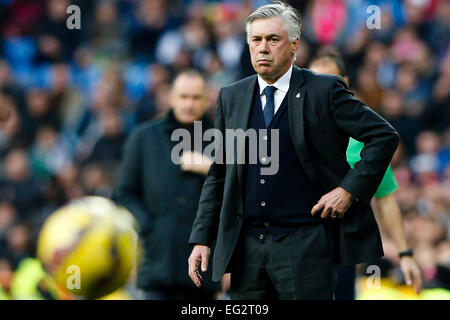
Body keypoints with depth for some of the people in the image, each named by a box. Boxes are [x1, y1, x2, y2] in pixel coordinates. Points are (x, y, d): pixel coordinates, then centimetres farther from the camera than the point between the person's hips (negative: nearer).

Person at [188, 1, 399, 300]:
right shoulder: (231, 97, 11)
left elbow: (384, 136, -1)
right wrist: (202, 239, 9)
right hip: (247, 247, 4)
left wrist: (350, 190, -9)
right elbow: (218, 175, 15)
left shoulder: (325, 91, -2)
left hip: (304, 243, -4)